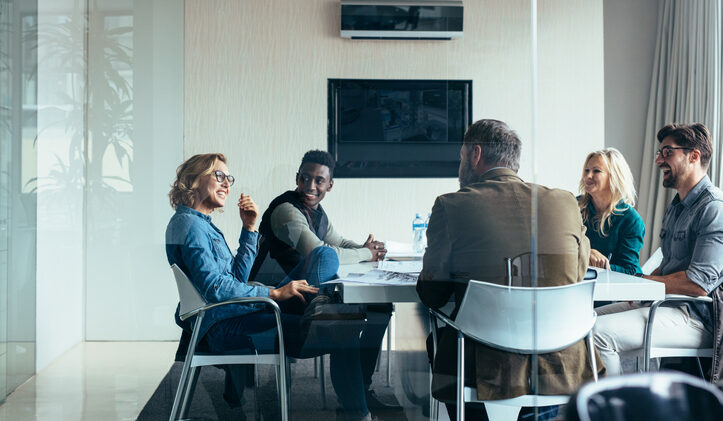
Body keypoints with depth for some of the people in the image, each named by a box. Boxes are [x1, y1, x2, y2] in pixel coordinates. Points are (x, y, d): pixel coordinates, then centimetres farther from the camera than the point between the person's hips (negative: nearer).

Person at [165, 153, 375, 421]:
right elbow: (215, 288, -20)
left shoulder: (201, 223, 21)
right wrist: (274, 293, -17)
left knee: (324, 256, 9)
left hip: (235, 314, 10)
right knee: (346, 336, -20)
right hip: (221, 326, -10)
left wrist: (250, 228, 11)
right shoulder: (189, 223, -10)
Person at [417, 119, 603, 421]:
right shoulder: (565, 203, 1)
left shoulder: (451, 206, -7)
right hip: (562, 370, 3)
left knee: (437, 336, 27)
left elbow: (432, 296, 0)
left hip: (486, 373, -2)